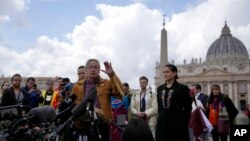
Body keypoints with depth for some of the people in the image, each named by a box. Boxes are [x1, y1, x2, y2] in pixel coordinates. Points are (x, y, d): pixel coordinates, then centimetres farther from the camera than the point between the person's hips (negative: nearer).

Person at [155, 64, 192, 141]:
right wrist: (160, 119, 11)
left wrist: (185, 124, -4)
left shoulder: (183, 88, -4)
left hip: (177, 123, -4)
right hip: (162, 124, 5)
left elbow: (188, 108, -2)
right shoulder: (160, 88, 11)